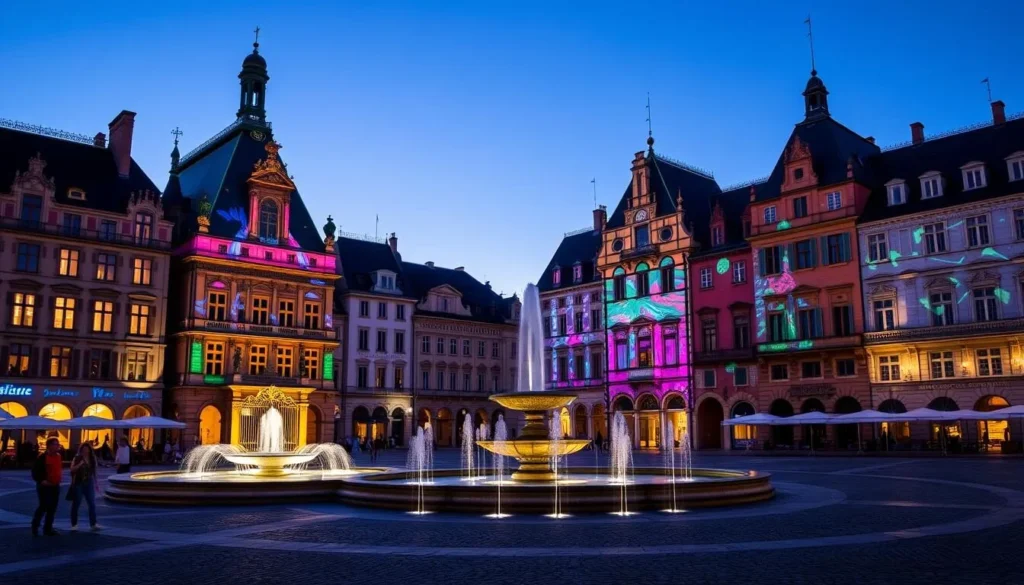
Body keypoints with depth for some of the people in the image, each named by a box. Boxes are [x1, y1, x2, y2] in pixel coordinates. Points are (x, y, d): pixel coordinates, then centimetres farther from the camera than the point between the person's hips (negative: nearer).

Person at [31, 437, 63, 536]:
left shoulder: (58, 456, 9)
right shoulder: (42, 457, -13)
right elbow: (35, 470, -13)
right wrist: (41, 480, -18)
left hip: (55, 486, 7)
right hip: (44, 486, -7)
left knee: (52, 508, 8)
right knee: (44, 506, -9)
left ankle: (48, 528, 15)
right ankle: (35, 526, 12)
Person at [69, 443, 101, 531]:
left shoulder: (92, 458, 6)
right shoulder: (77, 458, -4)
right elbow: (72, 470, -13)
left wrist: (97, 483, 11)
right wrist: (80, 464, -26)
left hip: (89, 484, 3)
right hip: (78, 484, -3)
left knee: (92, 504, -1)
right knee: (76, 504, 4)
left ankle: (93, 524, 2)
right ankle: (74, 524, 13)